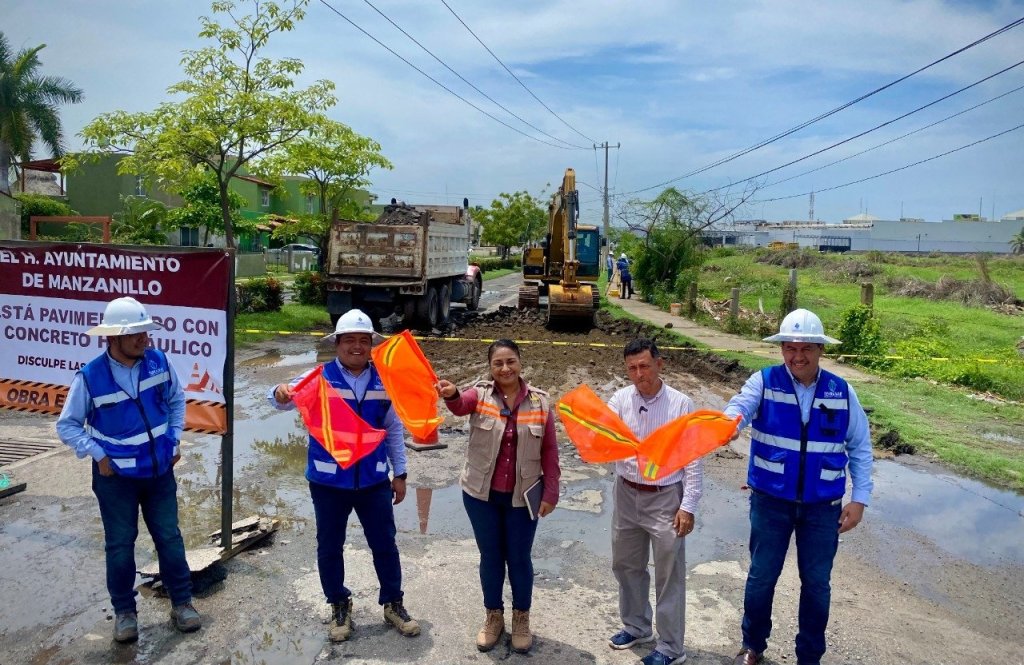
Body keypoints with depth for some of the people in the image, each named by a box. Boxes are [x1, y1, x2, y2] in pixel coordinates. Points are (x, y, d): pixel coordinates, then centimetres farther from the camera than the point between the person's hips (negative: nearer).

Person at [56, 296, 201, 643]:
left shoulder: (158, 361, -10)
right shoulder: (90, 377, -17)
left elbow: (176, 399, 8)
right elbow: (67, 425, -5)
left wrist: (174, 439, 2)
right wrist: (98, 455, -12)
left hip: (160, 470, 2)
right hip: (115, 476, -2)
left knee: (169, 537, 11)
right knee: (120, 545, 11)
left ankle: (182, 602, 26)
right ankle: (124, 611, 28)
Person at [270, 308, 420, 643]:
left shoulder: (383, 382, 2)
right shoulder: (319, 377, -6)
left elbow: (394, 431, 8)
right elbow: (286, 398, -20)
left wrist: (400, 473, 9)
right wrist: (281, 392, -44)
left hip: (374, 480, 2)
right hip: (328, 480, -1)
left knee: (384, 543, 11)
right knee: (330, 546, 11)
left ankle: (393, 603, 30)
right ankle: (339, 606, 31)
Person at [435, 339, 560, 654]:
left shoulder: (540, 401, -5)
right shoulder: (481, 395, -8)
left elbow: (549, 451, -1)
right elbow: (460, 405, -32)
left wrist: (550, 493, -3)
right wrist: (451, 394, -55)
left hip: (523, 495, 0)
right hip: (481, 493, 0)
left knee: (519, 558, 12)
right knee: (490, 556, 14)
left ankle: (521, 617, 34)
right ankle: (493, 616, 35)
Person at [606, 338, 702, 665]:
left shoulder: (681, 404, -13)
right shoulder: (620, 399, -4)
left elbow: (693, 459, -10)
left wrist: (688, 506, -11)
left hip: (665, 499, -4)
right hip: (627, 495, 4)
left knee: (669, 575, 8)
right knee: (626, 565, 20)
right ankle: (636, 626, 43)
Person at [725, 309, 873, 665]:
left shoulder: (841, 391, -2)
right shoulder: (764, 382, -8)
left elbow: (860, 448, 4)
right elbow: (739, 406, -28)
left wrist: (859, 499, -1)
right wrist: (729, 422, -51)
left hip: (823, 506, 1)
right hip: (771, 501, -1)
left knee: (817, 583, 13)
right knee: (761, 577, 12)